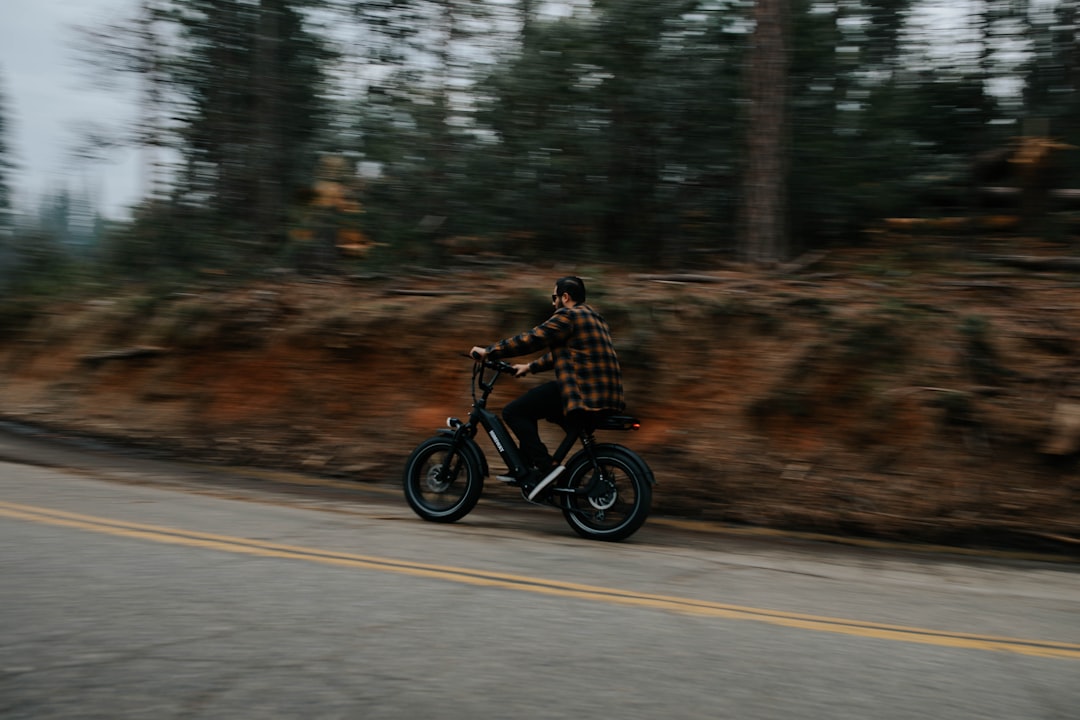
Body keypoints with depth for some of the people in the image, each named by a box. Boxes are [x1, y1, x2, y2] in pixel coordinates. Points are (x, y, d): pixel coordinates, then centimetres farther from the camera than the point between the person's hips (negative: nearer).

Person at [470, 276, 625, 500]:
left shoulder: (567, 316, -6)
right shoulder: (592, 317, 24)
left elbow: (530, 339, -9)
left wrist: (488, 351, -1)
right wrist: (530, 367, 38)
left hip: (583, 393, -10)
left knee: (513, 412, -5)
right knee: (526, 407, 25)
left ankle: (543, 468, -11)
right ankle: (525, 468, 26)